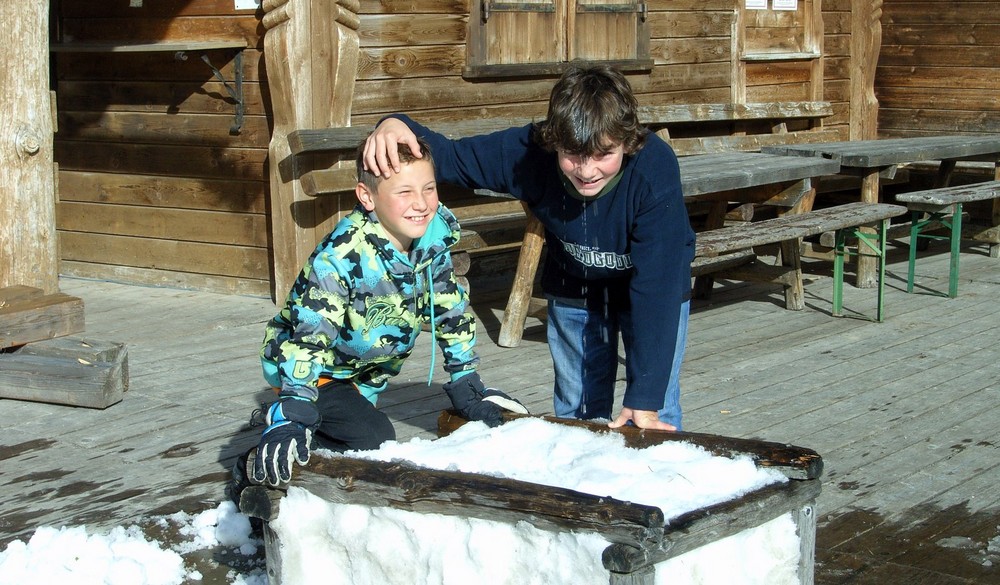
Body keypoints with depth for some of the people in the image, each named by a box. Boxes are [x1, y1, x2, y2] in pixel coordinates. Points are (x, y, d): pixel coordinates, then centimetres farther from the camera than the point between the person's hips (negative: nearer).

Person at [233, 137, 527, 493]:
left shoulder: (435, 234, -14)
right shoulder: (341, 257, -34)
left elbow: (450, 309, 1)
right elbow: (309, 339, -35)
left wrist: (465, 383, 5)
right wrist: (291, 415, -44)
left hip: (365, 372, 7)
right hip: (313, 368, -7)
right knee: (375, 442, -21)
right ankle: (260, 470, -8)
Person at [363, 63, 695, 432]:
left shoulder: (655, 170, -37)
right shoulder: (530, 152, -28)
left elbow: (655, 285, -36)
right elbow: (450, 158, -13)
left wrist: (644, 399, -36)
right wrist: (397, 125, -37)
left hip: (656, 291, -3)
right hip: (573, 288, 3)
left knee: (654, 425, -5)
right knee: (575, 415, 12)